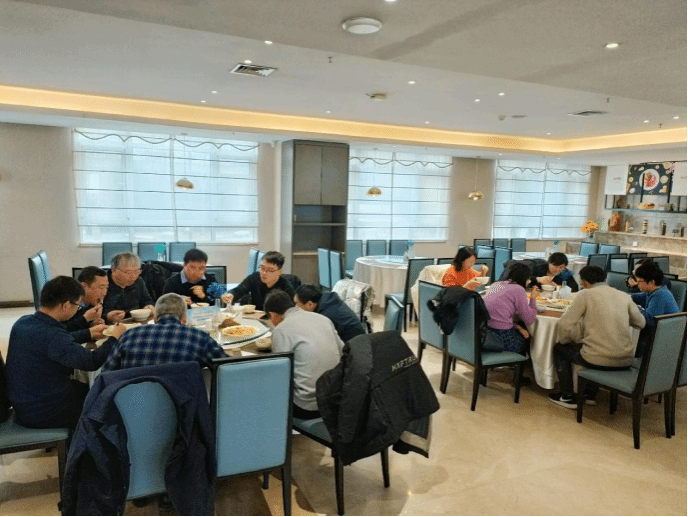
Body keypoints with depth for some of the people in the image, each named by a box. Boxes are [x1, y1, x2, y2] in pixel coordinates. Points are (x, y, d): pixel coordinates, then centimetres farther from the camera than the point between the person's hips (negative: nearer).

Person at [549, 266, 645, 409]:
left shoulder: (586, 294, -6)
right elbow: (641, 323, 17)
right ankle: (591, 394, 41)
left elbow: (564, 325, -9)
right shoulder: (624, 296, 6)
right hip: (625, 361, 6)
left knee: (559, 349, 21)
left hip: (599, 360, -5)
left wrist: (564, 340, 12)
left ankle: (567, 397, 25)